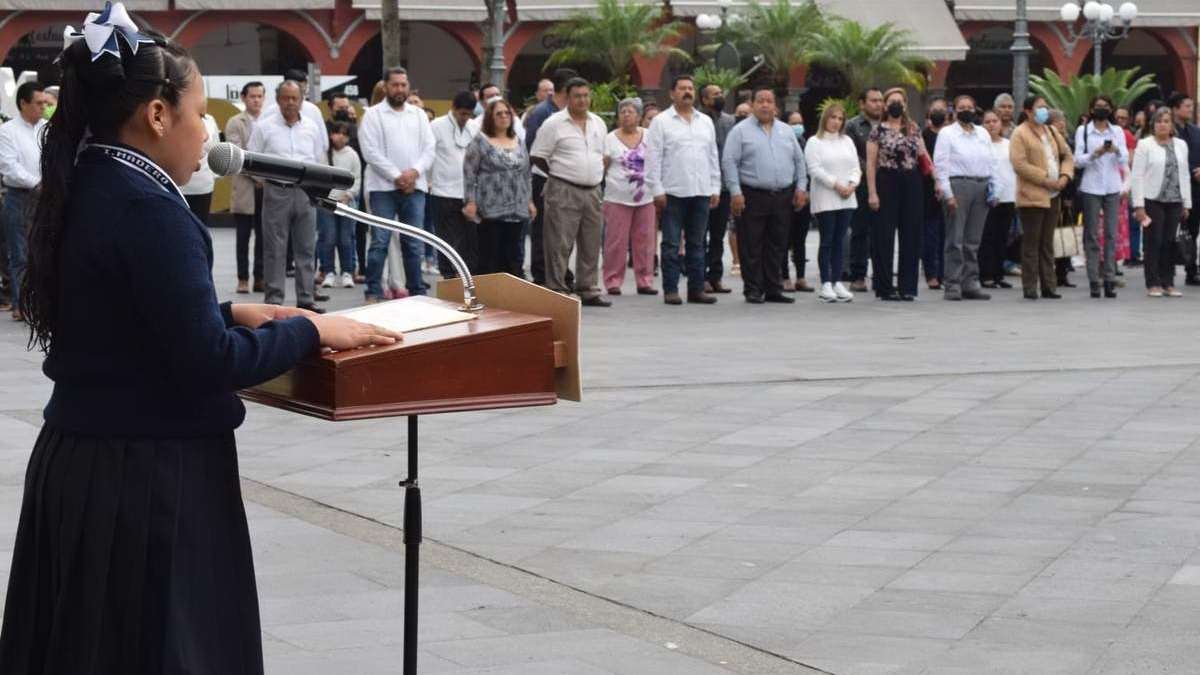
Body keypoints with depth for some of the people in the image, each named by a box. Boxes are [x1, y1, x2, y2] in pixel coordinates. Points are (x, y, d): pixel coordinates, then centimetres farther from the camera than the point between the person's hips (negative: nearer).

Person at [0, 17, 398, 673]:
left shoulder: (81, 193, 7)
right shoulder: (148, 207, -19)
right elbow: (206, 361, -20)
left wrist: (228, 314, 14)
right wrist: (310, 331, -8)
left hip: (77, 463, 9)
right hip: (148, 477, -9)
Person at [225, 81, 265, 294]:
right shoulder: (235, 123, 1)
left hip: (267, 187, 3)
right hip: (245, 187, -3)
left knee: (264, 235, 5)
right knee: (243, 236, 2)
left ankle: (260, 277, 10)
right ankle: (243, 279, 7)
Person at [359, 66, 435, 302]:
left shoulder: (419, 115, 13)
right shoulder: (373, 114, 0)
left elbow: (429, 148, 7)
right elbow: (371, 152, -8)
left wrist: (415, 172, -10)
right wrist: (396, 176, -13)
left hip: (414, 187, 4)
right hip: (383, 187, -4)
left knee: (414, 243, 6)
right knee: (380, 242, -5)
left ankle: (417, 291, 13)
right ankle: (373, 292, -2)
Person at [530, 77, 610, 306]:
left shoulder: (598, 124, 13)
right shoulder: (554, 124, -5)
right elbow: (538, 157, -4)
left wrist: (598, 175, 13)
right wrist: (560, 175, 1)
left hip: (592, 191, 6)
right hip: (563, 192, -6)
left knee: (591, 244, 9)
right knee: (560, 244, -6)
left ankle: (588, 290, 17)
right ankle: (556, 291, -2)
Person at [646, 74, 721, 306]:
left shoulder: (706, 122, 15)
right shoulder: (661, 122, 0)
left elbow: (713, 157, 16)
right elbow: (653, 158, -4)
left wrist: (715, 188, 9)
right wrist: (657, 190, -11)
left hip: (701, 192, 4)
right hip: (673, 192, -4)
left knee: (697, 244, 8)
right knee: (671, 244, -2)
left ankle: (696, 289, 12)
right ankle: (670, 290, 1)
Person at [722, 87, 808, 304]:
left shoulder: (787, 131, 15)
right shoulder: (741, 131, 0)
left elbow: (799, 161, 18)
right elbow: (730, 162, -5)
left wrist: (801, 187, 7)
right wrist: (735, 192, -12)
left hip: (783, 197, 4)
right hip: (753, 195, -4)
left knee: (777, 246, 7)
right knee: (752, 247, -2)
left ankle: (773, 289, 14)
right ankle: (753, 290, 3)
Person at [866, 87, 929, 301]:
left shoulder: (913, 129, 11)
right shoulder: (878, 130, -1)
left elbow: (924, 155, 17)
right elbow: (871, 163, -4)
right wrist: (872, 192, -11)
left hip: (911, 184, 4)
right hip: (887, 182, -4)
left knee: (911, 235, 4)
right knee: (884, 235, -1)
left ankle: (908, 287, 9)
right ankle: (885, 287, 4)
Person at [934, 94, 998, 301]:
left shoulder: (983, 134, 19)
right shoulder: (947, 133, 2)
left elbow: (991, 163, 20)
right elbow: (941, 165, -5)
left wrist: (993, 187, 9)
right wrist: (948, 194, -13)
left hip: (981, 187, 5)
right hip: (958, 185, -5)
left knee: (973, 241, 8)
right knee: (955, 240, -7)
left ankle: (971, 284, 11)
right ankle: (953, 286, -6)